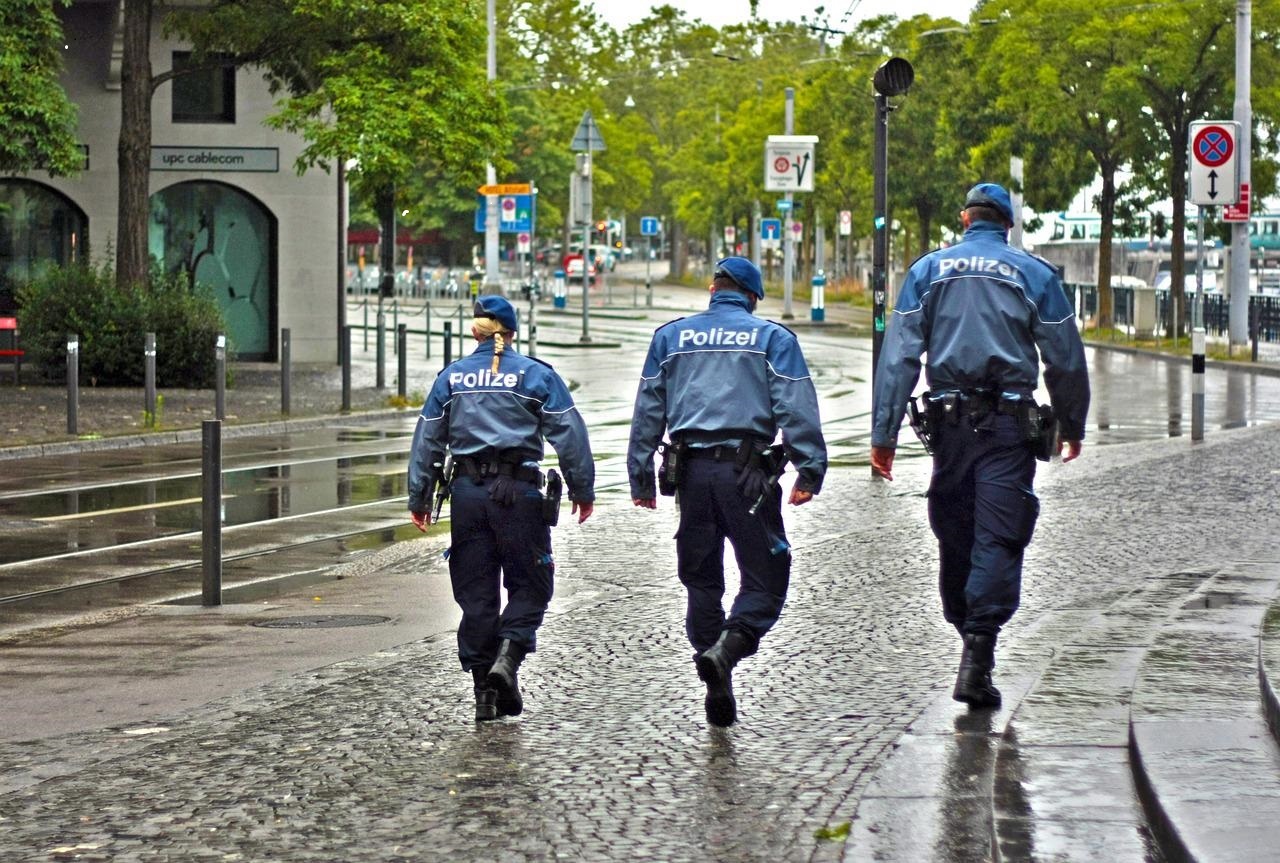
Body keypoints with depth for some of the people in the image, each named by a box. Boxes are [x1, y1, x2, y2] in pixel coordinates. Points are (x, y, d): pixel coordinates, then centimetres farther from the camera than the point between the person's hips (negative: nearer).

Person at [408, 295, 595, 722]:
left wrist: (419, 496, 16)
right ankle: (507, 656, -17)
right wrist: (583, 489, 4)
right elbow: (568, 433, -2)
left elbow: (428, 439, 10)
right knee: (528, 585, 6)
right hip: (518, 491, -3)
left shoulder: (451, 377, 9)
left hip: (467, 493, 3)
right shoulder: (535, 374, 2)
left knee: (475, 592, 8)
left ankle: (483, 687, 8)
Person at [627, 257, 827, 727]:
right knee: (765, 577, 0)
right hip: (747, 471, -3)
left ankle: (719, 691, 9)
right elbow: (797, 409, -3)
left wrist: (640, 477, 16)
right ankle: (727, 649, -26)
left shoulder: (670, 336, 15)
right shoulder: (773, 338, 7)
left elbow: (647, 411, 14)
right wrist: (810, 472, -5)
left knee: (702, 581, 11)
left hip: (691, 471, 3)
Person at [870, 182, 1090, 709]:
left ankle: (967, 634, 22)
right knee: (998, 540, -6)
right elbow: (1066, 360, 7)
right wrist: (1072, 427, 20)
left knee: (954, 535, 13)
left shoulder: (929, 270, 9)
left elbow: (899, 355, 0)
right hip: (1009, 424, -2)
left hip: (949, 422, 2)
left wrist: (884, 433, -1)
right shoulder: (1034, 274, 6)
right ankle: (977, 659, -16)